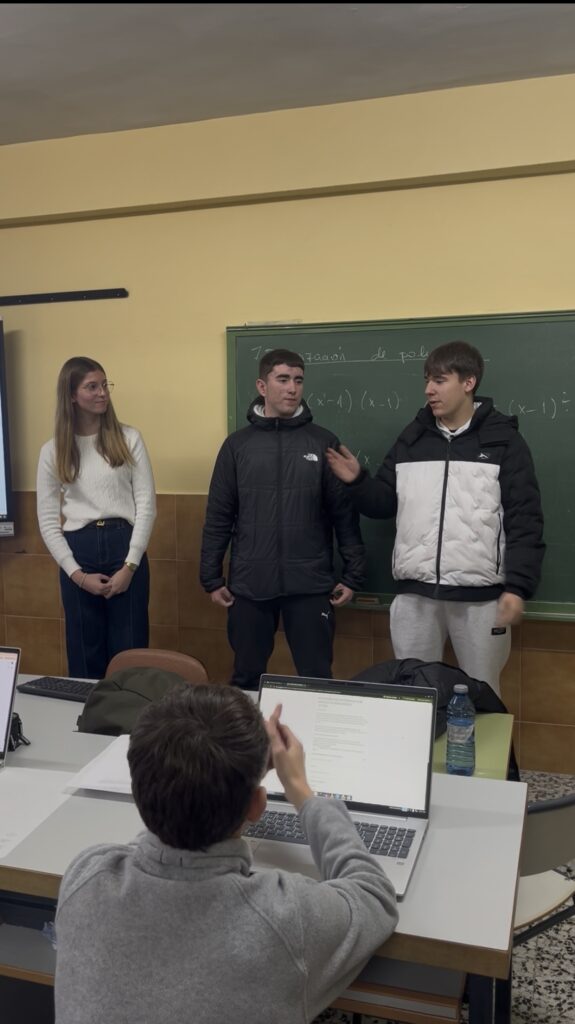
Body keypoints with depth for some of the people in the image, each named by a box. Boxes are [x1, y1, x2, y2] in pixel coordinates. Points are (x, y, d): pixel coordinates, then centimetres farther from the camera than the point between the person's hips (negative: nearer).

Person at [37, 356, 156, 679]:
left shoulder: (128, 438, 2)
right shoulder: (53, 451, 4)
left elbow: (147, 505, -2)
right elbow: (48, 521, 3)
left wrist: (130, 565, -10)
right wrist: (77, 574, -6)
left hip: (124, 547, -1)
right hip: (79, 551, 1)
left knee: (130, 653, 4)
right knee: (85, 655, 10)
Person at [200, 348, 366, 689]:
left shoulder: (324, 442, 2)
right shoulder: (238, 444, 4)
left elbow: (345, 513, 1)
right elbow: (219, 518, 5)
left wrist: (352, 576, -2)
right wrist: (212, 578, 2)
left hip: (310, 586, -1)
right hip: (249, 586, 1)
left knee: (317, 678, 6)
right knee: (247, 679, 13)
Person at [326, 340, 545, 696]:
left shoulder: (503, 440, -2)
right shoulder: (412, 438, 9)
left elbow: (524, 521, -6)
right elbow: (384, 503, 13)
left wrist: (517, 586, -13)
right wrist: (357, 481, -6)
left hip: (480, 596, -3)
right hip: (415, 593, 4)